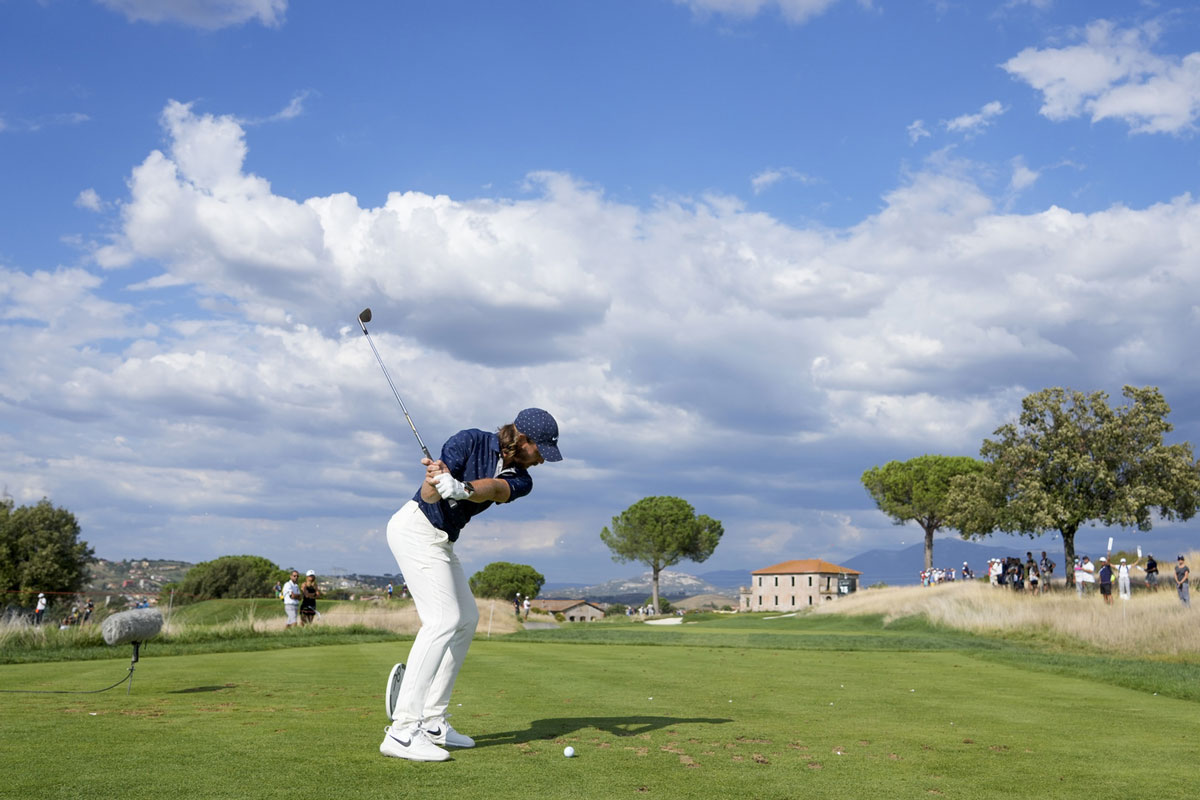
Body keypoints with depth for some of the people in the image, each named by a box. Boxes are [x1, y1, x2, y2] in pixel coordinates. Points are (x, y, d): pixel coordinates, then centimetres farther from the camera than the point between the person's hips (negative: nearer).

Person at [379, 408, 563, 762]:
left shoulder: (520, 480, 1)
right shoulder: (471, 441, -14)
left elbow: (490, 489, -24)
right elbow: (429, 495, -19)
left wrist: (459, 487, -45)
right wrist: (435, 482, -42)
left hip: (441, 540, 9)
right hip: (416, 527, -9)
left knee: (466, 619, 9)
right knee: (444, 619, -19)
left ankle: (431, 721, 12)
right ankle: (402, 730, -23)